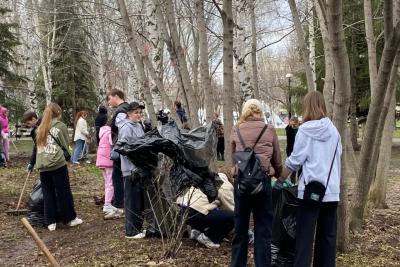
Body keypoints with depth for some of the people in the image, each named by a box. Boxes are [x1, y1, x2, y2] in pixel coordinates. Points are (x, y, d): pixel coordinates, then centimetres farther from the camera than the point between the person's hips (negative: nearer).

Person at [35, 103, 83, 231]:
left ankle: (51, 222, 14)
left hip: (43, 165, 5)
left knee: (48, 193, 10)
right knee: (64, 192, 5)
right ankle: (70, 218, 14)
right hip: (57, 164, -4)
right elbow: (65, 146, 4)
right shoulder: (61, 126, 1)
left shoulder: (40, 128, 15)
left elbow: (38, 146, 16)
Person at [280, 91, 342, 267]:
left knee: (305, 235, 1)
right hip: (332, 189, 4)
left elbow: (295, 160, -5)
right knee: (328, 234, 12)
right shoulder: (333, 130, 5)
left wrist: (280, 178, 8)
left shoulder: (305, 129, -6)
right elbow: (337, 157, 14)